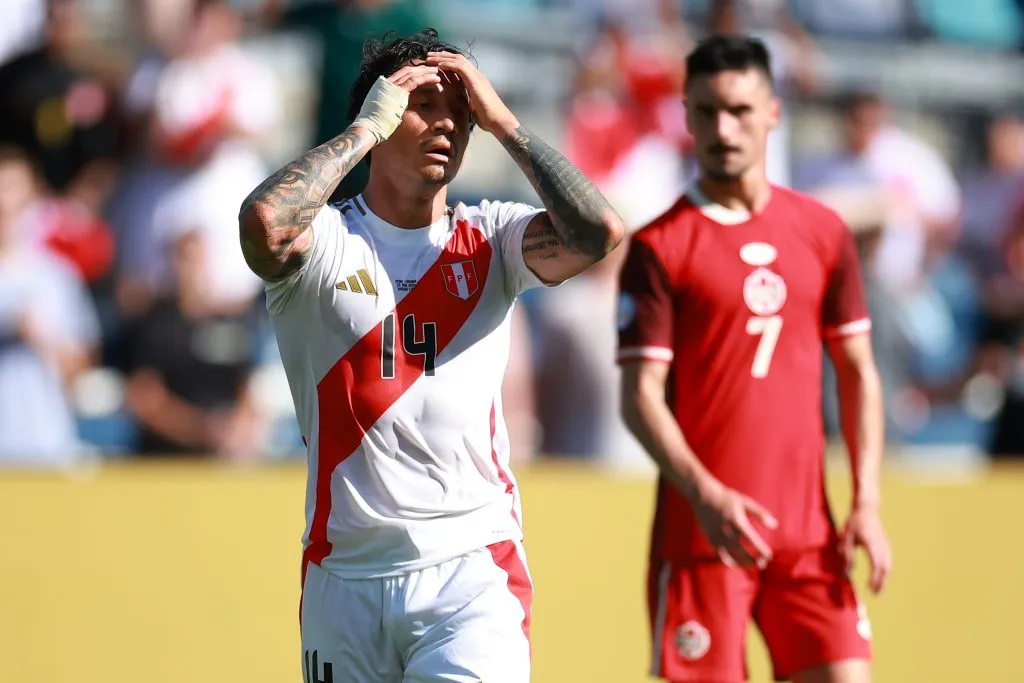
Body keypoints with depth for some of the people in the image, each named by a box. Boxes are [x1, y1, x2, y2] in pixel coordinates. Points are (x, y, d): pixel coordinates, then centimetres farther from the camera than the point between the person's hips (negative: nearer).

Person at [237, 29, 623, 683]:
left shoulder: (490, 240, 8)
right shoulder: (325, 241, 2)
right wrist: (367, 127, -11)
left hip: (474, 573, 0)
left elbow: (600, 231, -10)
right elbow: (263, 223, -22)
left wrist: (501, 119, -4)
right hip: (345, 574, 0)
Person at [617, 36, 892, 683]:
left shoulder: (824, 232, 10)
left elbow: (858, 372, 14)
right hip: (701, 531, -4)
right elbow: (641, 395, -8)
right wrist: (704, 494, -22)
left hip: (808, 532, 4)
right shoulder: (660, 247, -2)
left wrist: (867, 502, 4)